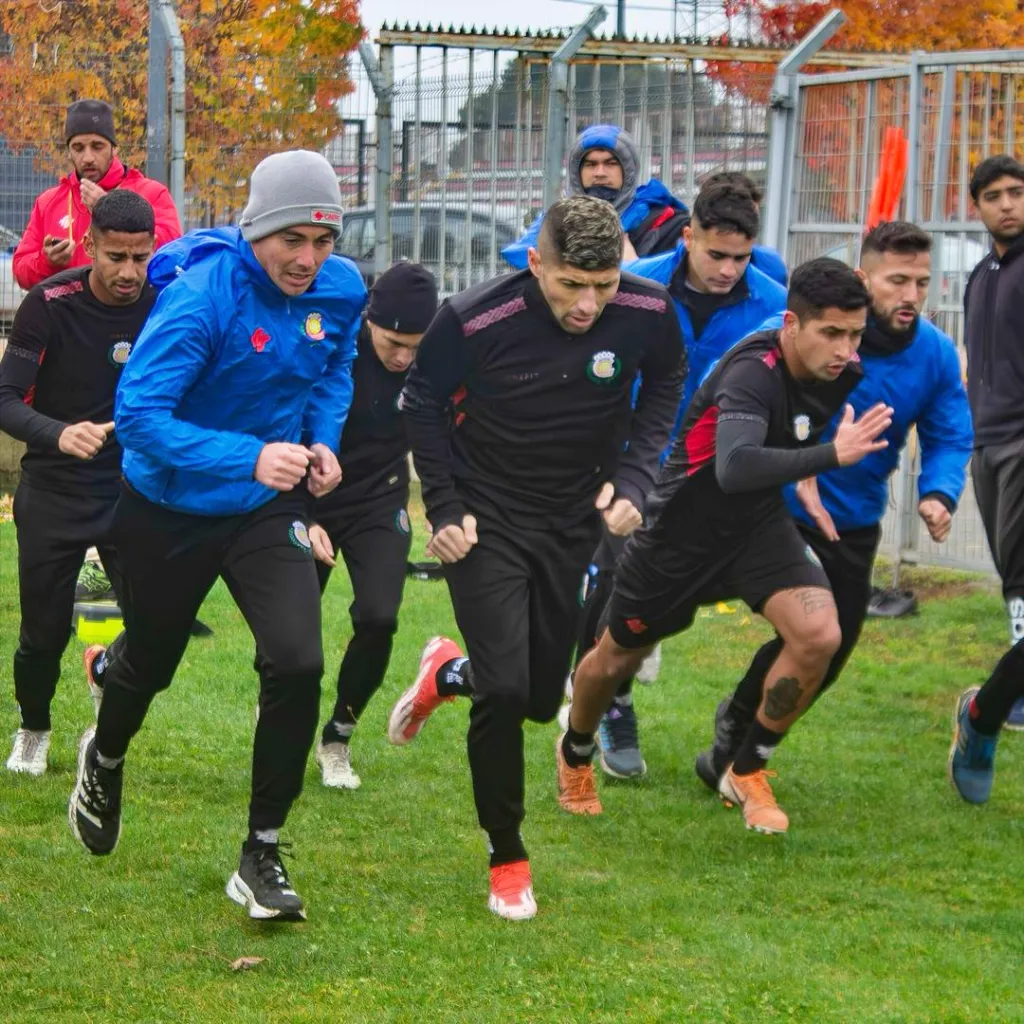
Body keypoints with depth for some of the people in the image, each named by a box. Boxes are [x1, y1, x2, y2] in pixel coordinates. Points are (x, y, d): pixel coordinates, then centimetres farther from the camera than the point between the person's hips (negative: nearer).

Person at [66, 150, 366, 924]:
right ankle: (105, 759, 58)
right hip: (170, 511, -3)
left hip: (268, 511, 3)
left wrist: (323, 439, -4)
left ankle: (263, 856, -1)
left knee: (298, 664, -18)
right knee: (149, 663, 20)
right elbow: (139, 413, -32)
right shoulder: (200, 297, -28)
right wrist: (249, 457, -41)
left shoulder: (340, 291, -10)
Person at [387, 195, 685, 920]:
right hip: (486, 521, -4)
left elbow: (664, 385, 5)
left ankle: (448, 674, 45)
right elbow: (423, 404, -5)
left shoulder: (648, 313, -18)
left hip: (574, 522, 4)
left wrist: (632, 477, -7)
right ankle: (507, 860, 6)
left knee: (540, 699, 10)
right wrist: (445, 508, -9)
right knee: (504, 691, -14)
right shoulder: (473, 321, -25)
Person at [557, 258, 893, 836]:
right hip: (684, 527, -5)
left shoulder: (844, 374, -10)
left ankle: (748, 772, 3)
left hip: (759, 524, 5)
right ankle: (575, 756, 49)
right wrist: (830, 455, -56)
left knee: (819, 635, -20)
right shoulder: (753, 373, -33)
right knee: (618, 658, 15)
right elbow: (734, 468, -51)